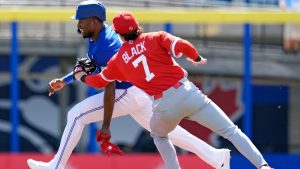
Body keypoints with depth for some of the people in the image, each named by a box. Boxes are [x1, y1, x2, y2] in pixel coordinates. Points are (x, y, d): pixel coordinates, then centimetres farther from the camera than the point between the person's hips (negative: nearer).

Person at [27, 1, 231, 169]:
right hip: (139, 91, 10)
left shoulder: (106, 46, -24)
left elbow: (110, 88, -26)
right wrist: (64, 81, 8)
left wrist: (106, 126, -25)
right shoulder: (97, 37, 5)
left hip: (128, 94, -10)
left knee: (76, 115, -11)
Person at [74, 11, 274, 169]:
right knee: (231, 131, -1)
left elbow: (99, 81, 30)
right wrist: (197, 59, 13)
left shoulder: (118, 60, 15)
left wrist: (81, 76, 50)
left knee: (159, 135, 36)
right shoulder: (155, 38, 9)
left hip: (164, 105, 1)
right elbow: (182, 46, -7)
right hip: (187, 93, -1)